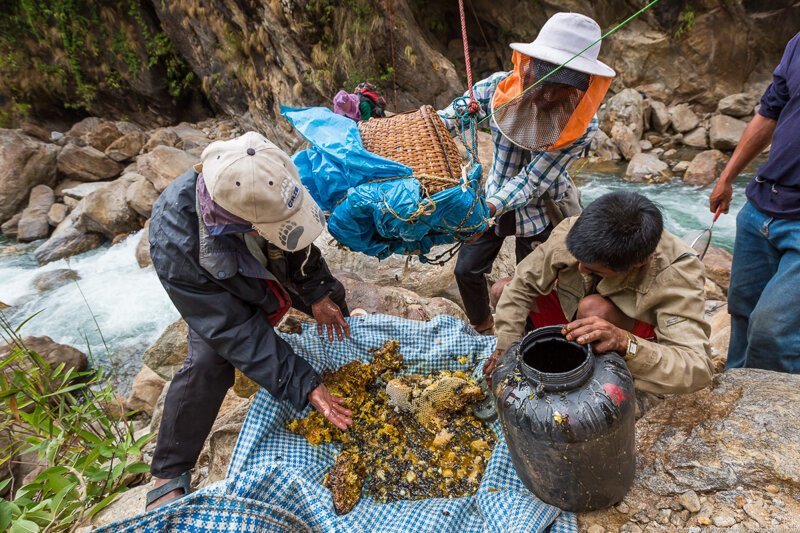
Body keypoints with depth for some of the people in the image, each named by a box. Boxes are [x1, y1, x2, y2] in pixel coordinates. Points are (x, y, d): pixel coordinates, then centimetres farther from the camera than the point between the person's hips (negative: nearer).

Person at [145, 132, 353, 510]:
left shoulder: (264, 184, -38)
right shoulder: (174, 245, -45)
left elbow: (297, 239, -14)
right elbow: (235, 333, -39)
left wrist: (317, 292, -17)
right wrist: (303, 386, -42)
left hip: (276, 266, 5)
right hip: (222, 289, -4)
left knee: (330, 297, 13)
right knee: (208, 362, -24)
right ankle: (170, 475, -3)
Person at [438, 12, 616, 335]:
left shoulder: (581, 125, -26)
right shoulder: (498, 87, -20)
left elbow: (531, 181, -27)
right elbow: (441, 124, -16)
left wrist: (488, 209, -42)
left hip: (540, 211, -2)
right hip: (491, 201, 3)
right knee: (466, 270, 8)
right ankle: (482, 331, 36)